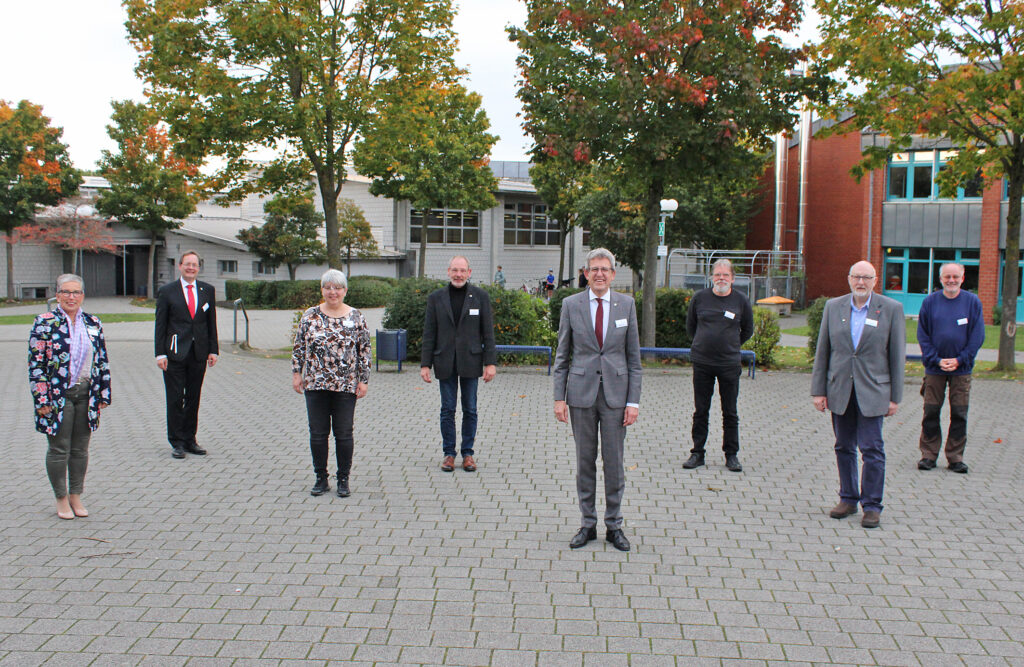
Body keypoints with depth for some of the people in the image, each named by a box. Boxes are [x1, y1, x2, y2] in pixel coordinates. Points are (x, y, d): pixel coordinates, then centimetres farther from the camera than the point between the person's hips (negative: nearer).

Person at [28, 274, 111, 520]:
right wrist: (41, 399, -12)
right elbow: (35, 364, -7)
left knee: (80, 449, 11)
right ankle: (61, 499, 18)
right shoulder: (45, 323, -5)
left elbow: (102, 361, 11)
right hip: (57, 396, -4)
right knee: (59, 449, 5)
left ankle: (76, 496, 24)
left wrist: (103, 394, 7)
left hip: (86, 393, 4)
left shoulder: (93, 324, 7)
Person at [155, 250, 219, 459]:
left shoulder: (207, 290, 8)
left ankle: (189, 440, 19)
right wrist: (160, 354, -7)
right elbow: (160, 325, -1)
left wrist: (213, 350, 5)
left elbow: (211, 322, 11)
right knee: (175, 399, 0)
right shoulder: (167, 291, 0)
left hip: (199, 353, 3)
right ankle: (177, 442, 9)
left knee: (193, 397, 9)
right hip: (175, 353, -3)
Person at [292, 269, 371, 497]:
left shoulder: (356, 318, 2)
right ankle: (321, 479, 18)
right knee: (318, 433, 6)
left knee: (344, 434, 3)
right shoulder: (310, 316, 4)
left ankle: (343, 480, 15)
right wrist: (296, 373, 2)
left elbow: (364, 351, 2)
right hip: (315, 384, 1)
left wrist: (363, 380, -2)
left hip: (346, 386, -1)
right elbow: (299, 347, 8)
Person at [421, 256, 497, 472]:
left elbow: (488, 332, 1)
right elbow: (429, 334, 4)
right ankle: (448, 452, 16)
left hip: (470, 362, 0)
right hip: (445, 363, 1)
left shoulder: (480, 297, 2)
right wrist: (425, 364, -1)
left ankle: (468, 452, 17)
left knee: (470, 409, 6)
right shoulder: (436, 298, 4)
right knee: (447, 409, 6)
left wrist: (490, 362, -4)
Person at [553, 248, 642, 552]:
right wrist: (559, 397, -2)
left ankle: (614, 525, 19)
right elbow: (562, 355, 4)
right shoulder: (571, 304, 1)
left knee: (614, 462, 5)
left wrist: (633, 401, -3)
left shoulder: (626, 305, 2)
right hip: (581, 392, 0)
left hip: (615, 393, 0)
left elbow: (634, 357, 3)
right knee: (585, 461, 8)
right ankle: (588, 524, 20)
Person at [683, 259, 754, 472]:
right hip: (702, 362, 1)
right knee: (700, 410, 7)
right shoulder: (699, 298, 1)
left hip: (729, 364, 0)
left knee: (730, 412, 5)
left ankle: (731, 455, 15)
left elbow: (748, 330, 14)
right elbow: (690, 325, 15)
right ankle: (697, 453, 16)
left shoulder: (741, 301, 0)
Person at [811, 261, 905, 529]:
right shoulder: (833, 307, 5)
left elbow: (897, 355, 0)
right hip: (840, 391, 3)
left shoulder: (891, 309, -1)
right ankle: (848, 499, 23)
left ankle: (872, 506, 8)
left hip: (872, 392, -3)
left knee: (872, 449, -3)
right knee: (844, 448, 11)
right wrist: (818, 390, 2)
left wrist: (895, 396, -2)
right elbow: (822, 351, 7)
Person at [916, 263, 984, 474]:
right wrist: (937, 360, -9)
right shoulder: (930, 302, 2)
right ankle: (929, 454, 13)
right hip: (934, 368, 0)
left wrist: (959, 360, -10)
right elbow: (923, 335, 2)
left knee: (959, 414, 3)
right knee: (931, 412, 3)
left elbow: (977, 336, 0)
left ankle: (955, 457, 13)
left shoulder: (973, 302, 1)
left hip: (961, 369, 0)